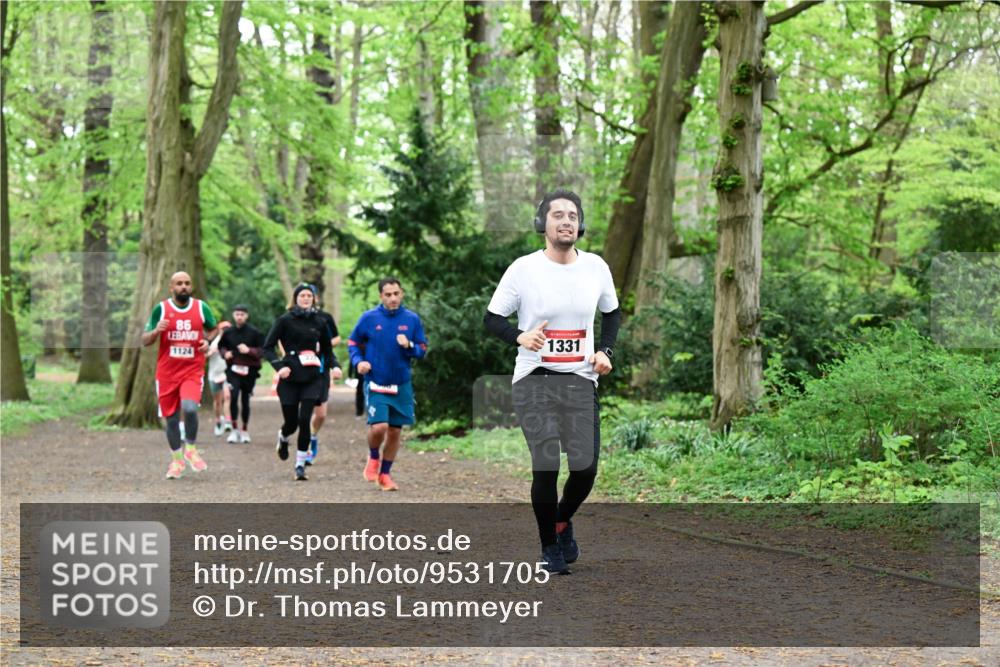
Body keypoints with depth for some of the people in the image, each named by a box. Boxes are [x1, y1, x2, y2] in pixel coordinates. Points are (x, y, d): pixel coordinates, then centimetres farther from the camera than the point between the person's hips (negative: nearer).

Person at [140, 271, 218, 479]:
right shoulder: (161, 309, -1)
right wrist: (156, 331, -18)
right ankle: (176, 460, 22)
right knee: (171, 418, 5)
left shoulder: (201, 307, 2)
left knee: (189, 407, -24)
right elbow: (145, 341, 3)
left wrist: (208, 341, -2)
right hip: (167, 372, 1)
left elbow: (213, 329, 19)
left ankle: (190, 449, 0)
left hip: (193, 370, -1)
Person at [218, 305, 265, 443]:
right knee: (233, 397, -16)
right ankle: (234, 429, -7)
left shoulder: (254, 332, -5)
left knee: (245, 400, 7)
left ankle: (245, 430, 23)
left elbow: (262, 350, -4)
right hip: (233, 369, 1)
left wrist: (249, 350, -20)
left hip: (249, 370, -1)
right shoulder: (228, 332, 3)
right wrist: (225, 353, -2)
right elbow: (221, 346, 18)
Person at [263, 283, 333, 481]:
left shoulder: (319, 322, 7)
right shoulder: (285, 320, -2)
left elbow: (326, 349, 19)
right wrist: (279, 366, -17)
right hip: (290, 378, -1)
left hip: (312, 379, 1)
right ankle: (283, 438, 42)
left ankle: (300, 465, -4)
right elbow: (268, 347, -3)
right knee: (291, 422, 4)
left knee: (304, 420, -12)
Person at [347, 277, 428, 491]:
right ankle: (373, 457, 15)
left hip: (402, 385, 3)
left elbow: (423, 350, 6)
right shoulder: (369, 318, -4)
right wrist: (358, 361, -9)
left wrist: (409, 346, -15)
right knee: (379, 427, -17)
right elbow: (353, 343, 8)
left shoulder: (412, 319, 1)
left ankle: (384, 474, 24)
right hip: (376, 384, -3)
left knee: (395, 431, 7)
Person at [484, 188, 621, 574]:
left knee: (586, 466, -4)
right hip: (534, 381, -3)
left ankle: (563, 522, 27)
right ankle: (549, 548, 11)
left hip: (581, 381, 3)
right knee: (546, 466, -8)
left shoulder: (595, 267, 5)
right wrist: (520, 337, -20)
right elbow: (492, 319, 0)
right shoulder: (523, 269, -5)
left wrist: (604, 350, 4)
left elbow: (612, 313, 21)